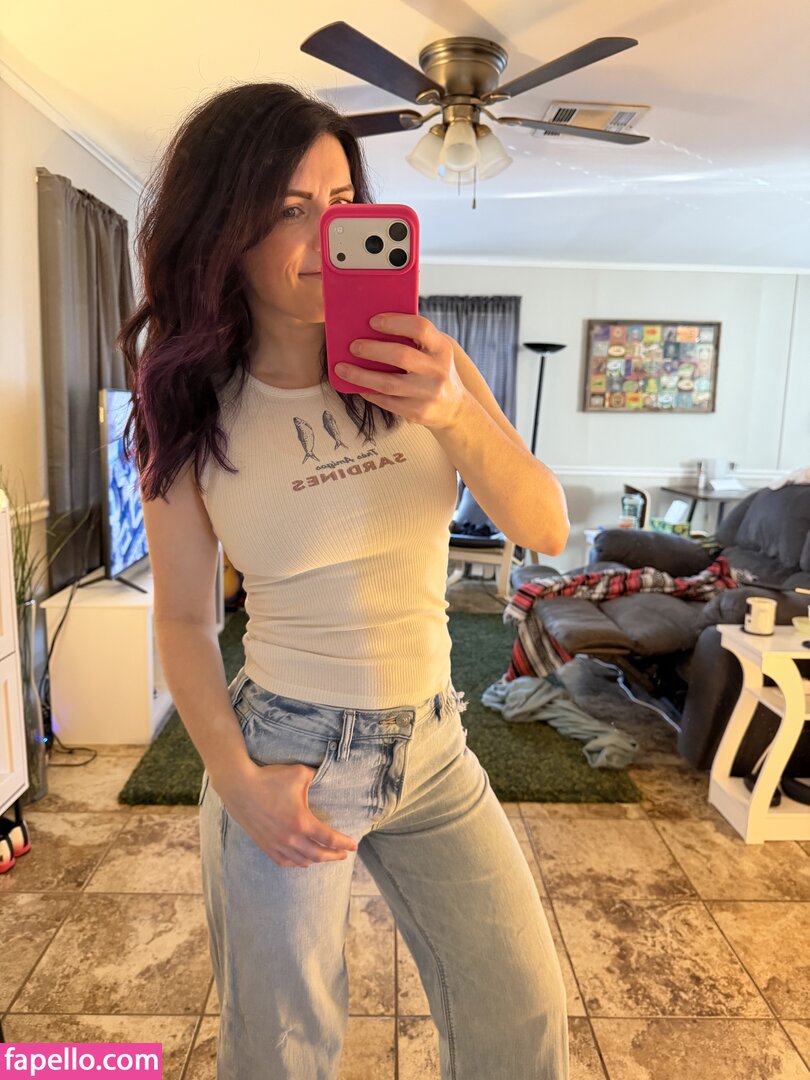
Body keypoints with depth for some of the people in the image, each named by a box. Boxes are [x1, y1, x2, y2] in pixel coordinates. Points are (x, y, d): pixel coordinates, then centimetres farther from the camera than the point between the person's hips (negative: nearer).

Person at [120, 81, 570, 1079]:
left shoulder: (418, 360, -5)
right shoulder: (193, 410, -8)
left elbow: (546, 528, -10)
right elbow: (182, 617, -2)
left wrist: (455, 415, -27)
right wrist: (237, 780, -10)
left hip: (433, 744, 2)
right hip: (285, 752, -1)